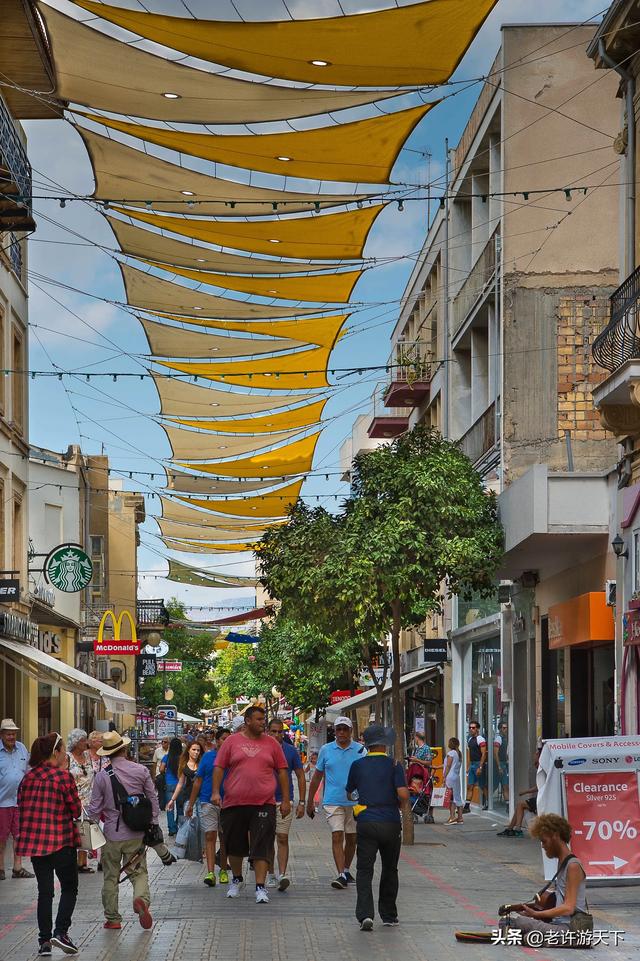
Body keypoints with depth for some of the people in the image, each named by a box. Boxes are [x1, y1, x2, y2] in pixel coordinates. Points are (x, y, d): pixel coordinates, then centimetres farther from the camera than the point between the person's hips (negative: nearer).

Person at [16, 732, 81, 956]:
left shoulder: (28, 777, 5)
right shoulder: (63, 777, -11)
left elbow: (21, 806, 12)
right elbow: (76, 811, -7)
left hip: (34, 842, 5)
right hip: (61, 841, -5)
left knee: (44, 891, 12)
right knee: (69, 888, 9)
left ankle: (44, 940, 9)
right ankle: (61, 932, -6)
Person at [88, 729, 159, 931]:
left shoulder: (101, 776, -7)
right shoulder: (141, 770, -4)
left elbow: (94, 809, -3)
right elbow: (153, 799, 2)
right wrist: (153, 823, 12)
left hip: (111, 833, -1)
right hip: (136, 833, 1)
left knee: (110, 877, 11)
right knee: (138, 872, 8)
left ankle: (112, 919, 14)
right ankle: (142, 899, -21)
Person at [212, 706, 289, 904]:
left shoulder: (271, 743, 8)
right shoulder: (232, 741, 5)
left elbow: (282, 771, 11)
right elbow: (219, 767, 5)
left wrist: (285, 800, 7)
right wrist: (216, 792, -6)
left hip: (264, 804, -1)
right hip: (234, 804, 1)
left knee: (262, 848, -7)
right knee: (234, 845, 13)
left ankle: (260, 887, -6)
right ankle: (237, 879, 34)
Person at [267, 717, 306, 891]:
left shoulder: (291, 751, 3)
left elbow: (300, 777, 7)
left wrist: (301, 802, 0)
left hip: (284, 801, -1)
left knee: (282, 839, -10)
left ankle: (282, 875, -17)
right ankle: (271, 875, 17)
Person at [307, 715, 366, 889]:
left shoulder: (361, 750, 2)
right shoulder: (326, 750, 5)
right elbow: (317, 777, 12)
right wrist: (310, 801, 13)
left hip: (355, 802, 1)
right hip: (333, 801, -1)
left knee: (351, 838, 11)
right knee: (337, 836, -12)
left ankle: (346, 870, 29)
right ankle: (341, 875, -15)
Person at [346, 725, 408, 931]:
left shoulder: (357, 765, 4)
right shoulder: (393, 765, -4)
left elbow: (350, 793, 15)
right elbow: (403, 794, -13)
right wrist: (399, 805, 8)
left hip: (366, 823, 0)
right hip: (391, 823, 0)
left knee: (364, 870, -2)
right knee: (389, 870, 15)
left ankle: (365, 914, -19)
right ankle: (389, 915, 21)